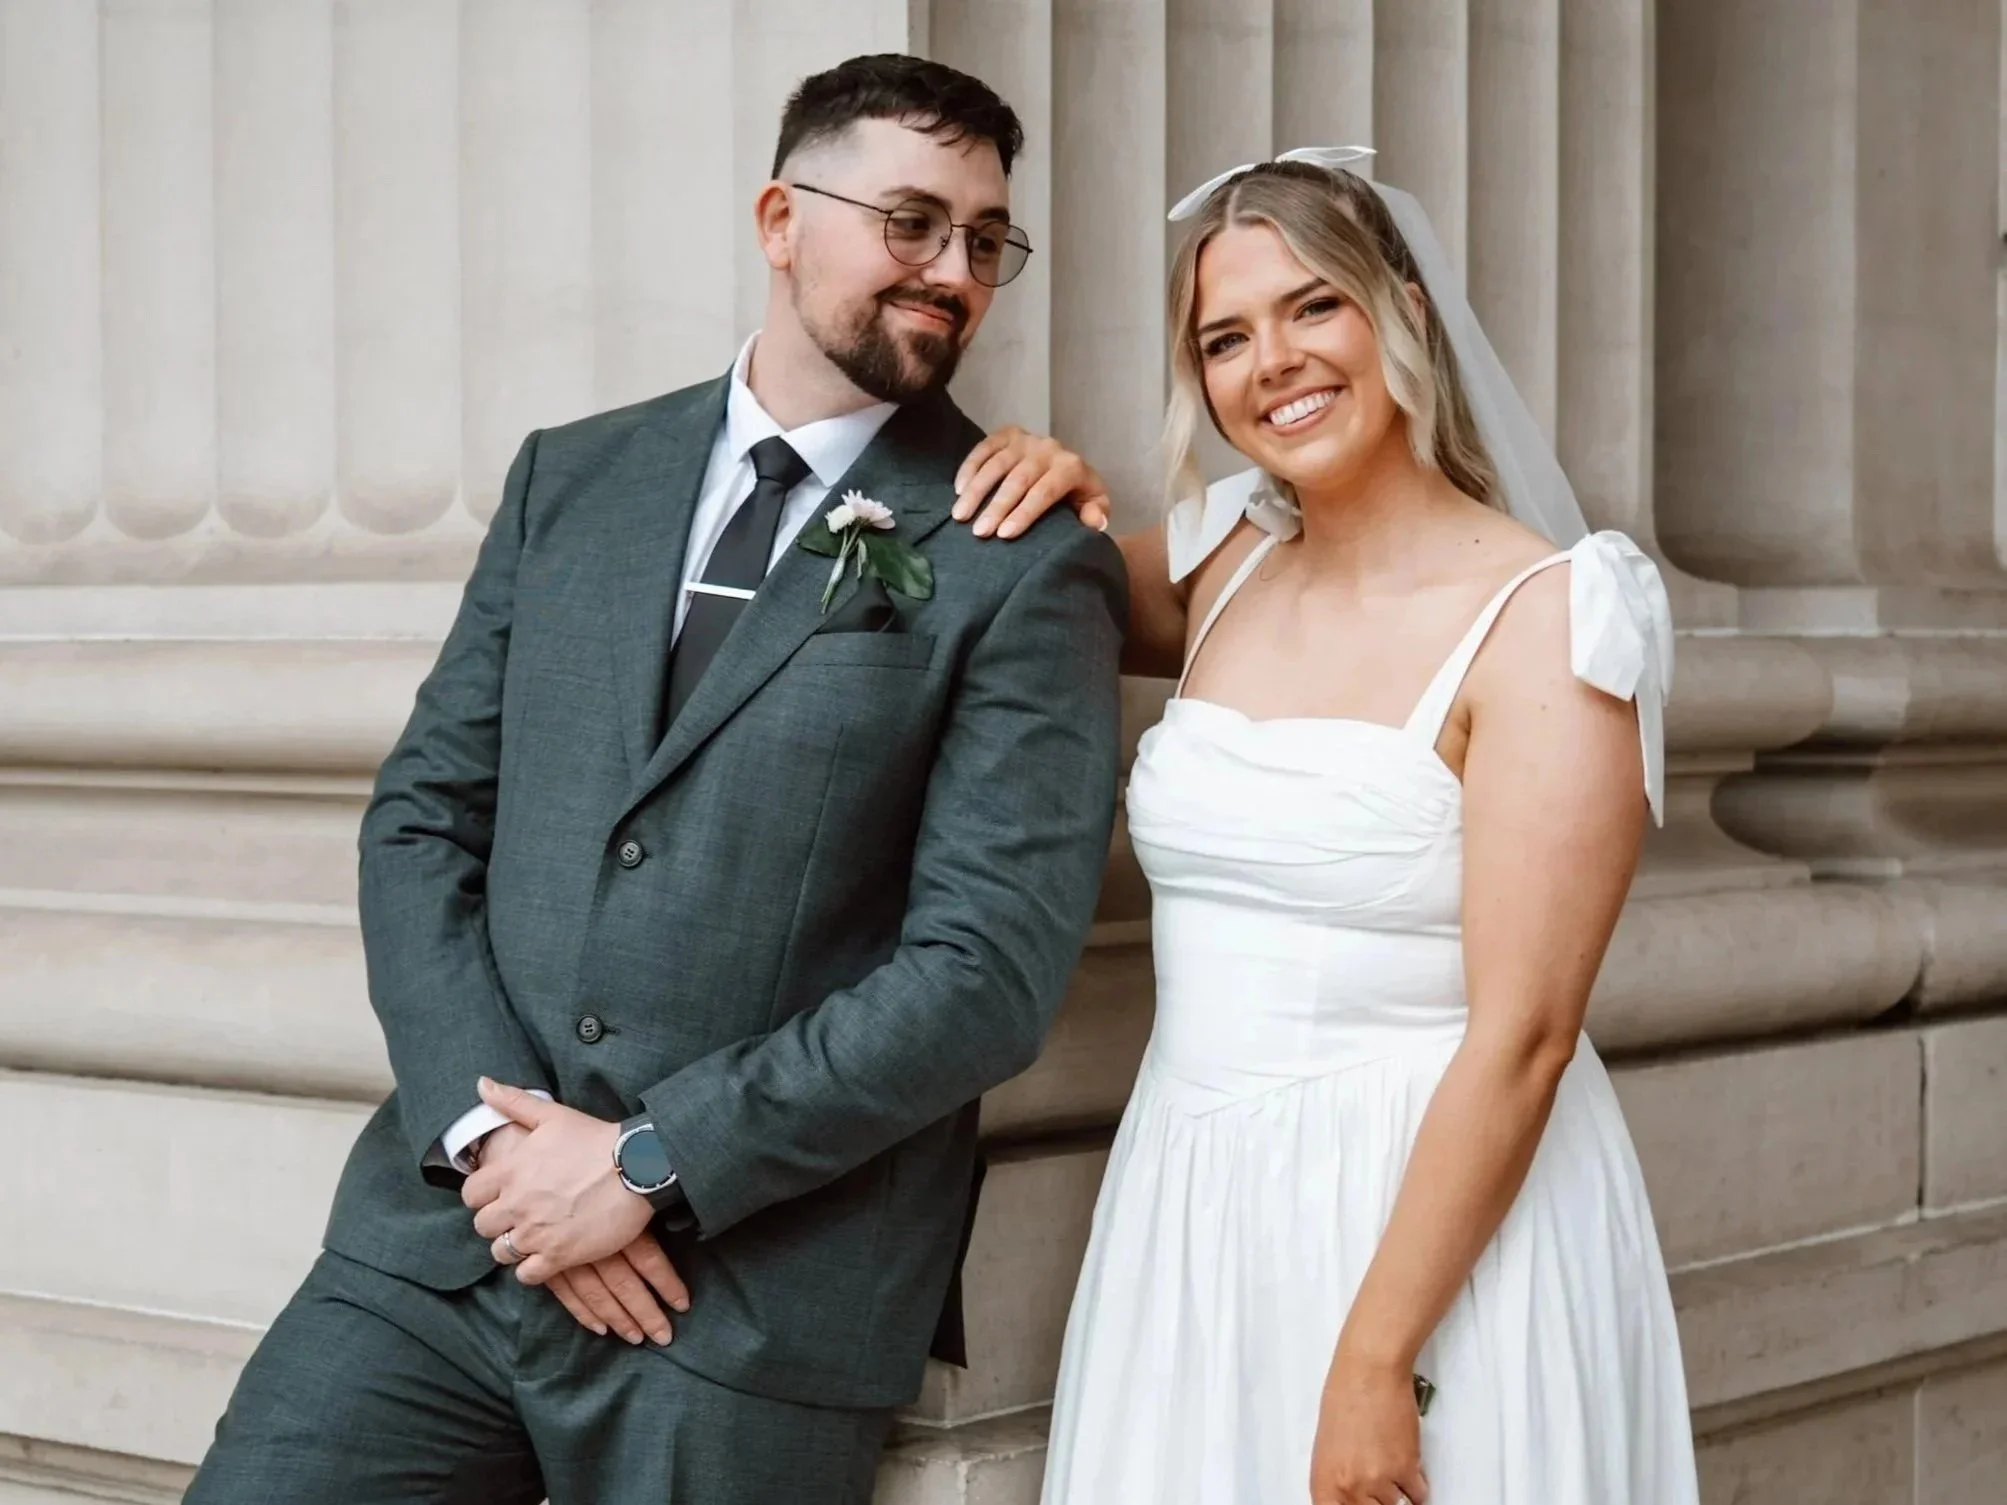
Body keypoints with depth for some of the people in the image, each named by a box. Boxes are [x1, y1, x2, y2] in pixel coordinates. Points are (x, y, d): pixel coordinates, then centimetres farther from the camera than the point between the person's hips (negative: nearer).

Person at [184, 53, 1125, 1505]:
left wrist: (653, 1163, -12)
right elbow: (422, 817, 8)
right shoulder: (570, 478, 11)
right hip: (447, 1233, 4)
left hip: (757, 1300, -3)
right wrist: (488, 1130, -6)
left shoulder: (1028, 566, -3)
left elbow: (989, 965, -10)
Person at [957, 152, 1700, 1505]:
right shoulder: (1223, 568, 6)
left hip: (1447, 1218, -6)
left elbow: (1522, 1035, -17)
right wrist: (1041, 493, 3)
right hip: (1193, 1213, 6)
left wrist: (1377, 1361, -20)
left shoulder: (1541, 616, -12)